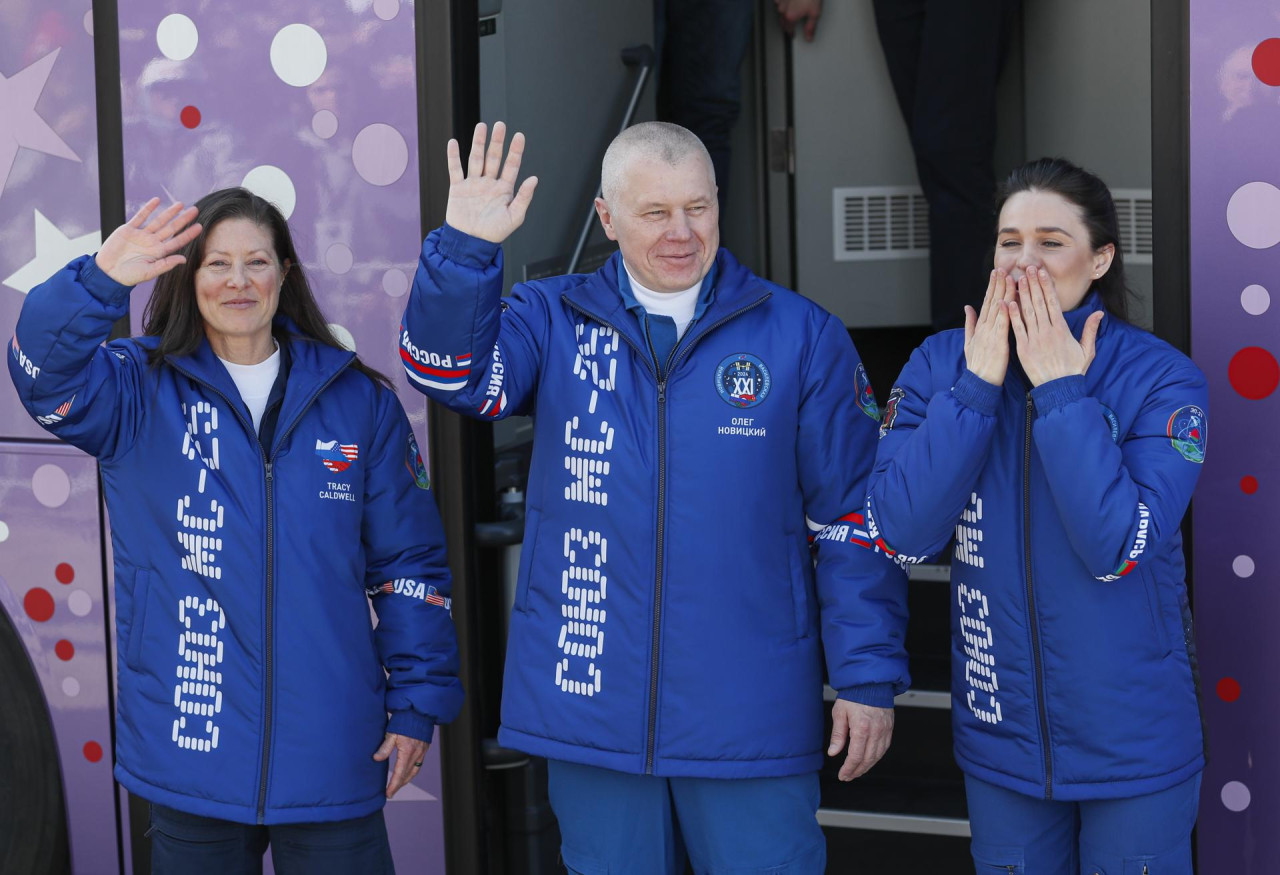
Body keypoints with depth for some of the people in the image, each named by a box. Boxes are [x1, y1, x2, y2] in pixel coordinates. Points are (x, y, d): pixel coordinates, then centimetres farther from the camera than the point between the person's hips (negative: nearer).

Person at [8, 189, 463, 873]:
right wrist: (100, 279, -34)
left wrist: (417, 704, 2)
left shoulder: (359, 400, 4)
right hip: (191, 757, 0)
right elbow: (47, 375, -18)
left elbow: (406, 560, 6)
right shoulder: (141, 392, 2)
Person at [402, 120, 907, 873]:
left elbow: (851, 519, 0)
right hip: (591, 705, 2)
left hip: (750, 719, -2)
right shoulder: (554, 323, 5)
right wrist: (465, 247, -23)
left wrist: (869, 677, -3)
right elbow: (455, 374, -11)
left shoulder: (801, 336, 0)